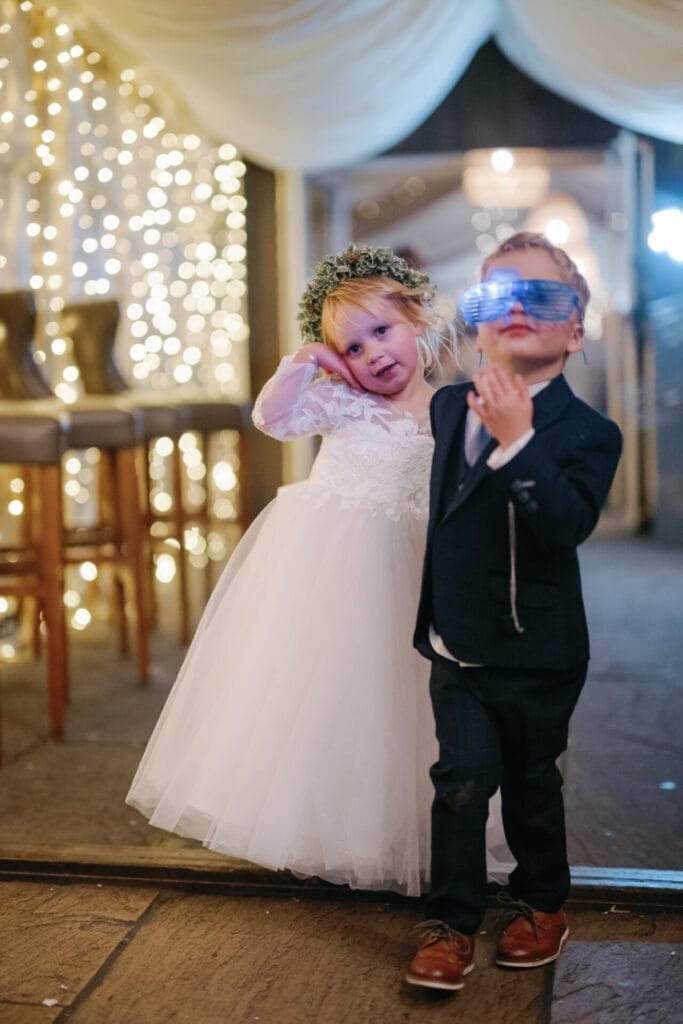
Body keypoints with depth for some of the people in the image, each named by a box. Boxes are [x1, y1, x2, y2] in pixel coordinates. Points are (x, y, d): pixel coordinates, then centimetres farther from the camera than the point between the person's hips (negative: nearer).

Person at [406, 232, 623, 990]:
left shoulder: (588, 432, -14)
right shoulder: (449, 407, 4)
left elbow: (567, 524, -32)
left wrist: (516, 441, -37)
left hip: (539, 656, -3)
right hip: (458, 648, 3)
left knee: (531, 781, 13)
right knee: (465, 775, -5)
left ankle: (542, 903, 36)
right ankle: (449, 923, 8)